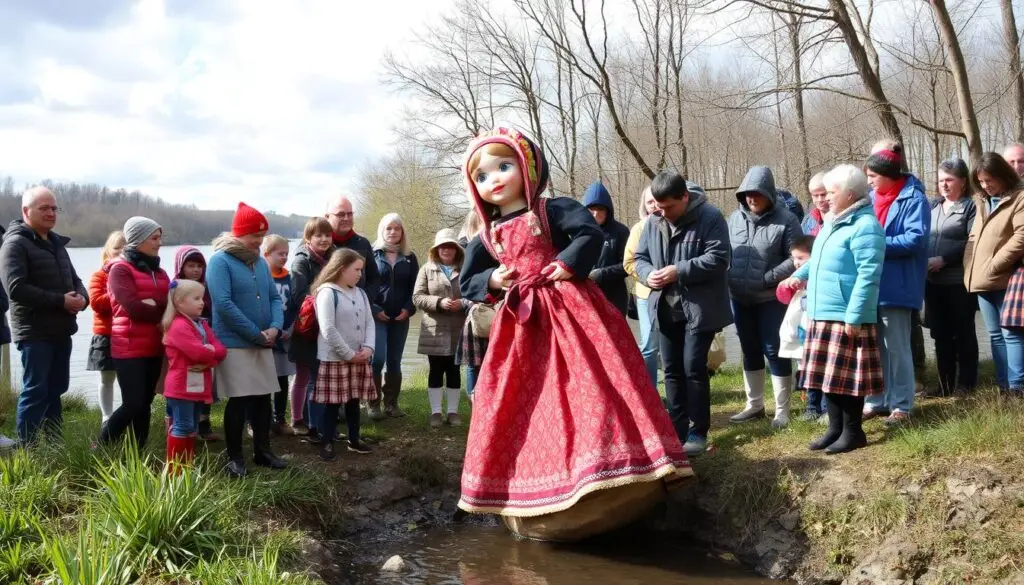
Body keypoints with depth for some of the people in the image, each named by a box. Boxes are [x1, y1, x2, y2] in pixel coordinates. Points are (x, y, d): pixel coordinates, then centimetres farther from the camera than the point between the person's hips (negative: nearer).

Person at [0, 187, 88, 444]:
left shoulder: (57, 242, 17)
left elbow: (73, 278, 22)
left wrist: (82, 297, -2)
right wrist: (61, 301, -22)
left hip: (61, 329, 8)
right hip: (34, 331, -8)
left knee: (56, 388, 13)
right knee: (35, 391, -6)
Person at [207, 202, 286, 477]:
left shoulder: (261, 262, 10)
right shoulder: (220, 261, -11)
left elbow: (275, 297, 10)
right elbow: (223, 304, -20)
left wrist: (275, 328, -10)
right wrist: (256, 334, -17)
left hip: (263, 345, 6)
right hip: (234, 344, -6)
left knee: (263, 398, 11)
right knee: (238, 401, -1)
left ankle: (262, 451, 24)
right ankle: (234, 457, 11)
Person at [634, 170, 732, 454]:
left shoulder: (710, 217, -10)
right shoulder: (653, 222, 7)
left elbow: (719, 257, -17)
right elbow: (640, 257, 13)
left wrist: (679, 271, -22)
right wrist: (648, 274, -10)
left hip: (699, 308, -6)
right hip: (667, 308, 6)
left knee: (694, 368, -6)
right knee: (672, 369, 10)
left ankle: (699, 431, 7)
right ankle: (678, 429, 21)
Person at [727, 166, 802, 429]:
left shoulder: (785, 219, -10)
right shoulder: (736, 217, 6)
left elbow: (796, 258, -13)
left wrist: (766, 278, -18)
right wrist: (728, 277, -2)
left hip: (771, 298, -5)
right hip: (740, 298, 5)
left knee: (774, 351, 0)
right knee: (750, 352, 15)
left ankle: (782, 410, 12)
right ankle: (754, 405, 28)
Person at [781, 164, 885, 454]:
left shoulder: (865, 226, -15)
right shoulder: (834, 222, 16)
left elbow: (868, 276, -21)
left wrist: (854, 317, -24)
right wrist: (800, 275, 23)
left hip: (847, 317, -9)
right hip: (823, 314, 9)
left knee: (847, 377, -1)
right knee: (828, 375, 13)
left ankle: (853, 432, 11)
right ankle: (835, 428, 23)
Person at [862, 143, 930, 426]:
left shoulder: (913, 199, -9)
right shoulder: (873, 197, 11)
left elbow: (916, 239, -19)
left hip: (896, 285, -7)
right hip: (871, 285, 7)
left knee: (896, 348, -1)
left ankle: (901, 406, 8)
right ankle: (876, 400, 22)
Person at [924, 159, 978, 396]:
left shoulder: (971, 206, -2)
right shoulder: (932, 206, 16)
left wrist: (943, 259, -19)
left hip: (959, 281, -5)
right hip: (933, 281, 6)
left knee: (963, 333, 3)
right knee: (940, 334, 9)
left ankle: (965, 386, 10)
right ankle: (945, 385, 17)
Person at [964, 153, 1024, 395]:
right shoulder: (982, 202, 17)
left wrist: (994, 266, -17)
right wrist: (969, 267, 6)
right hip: (982, 281, 8)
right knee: (995, 334, 12)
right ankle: (1003, 385, 18)